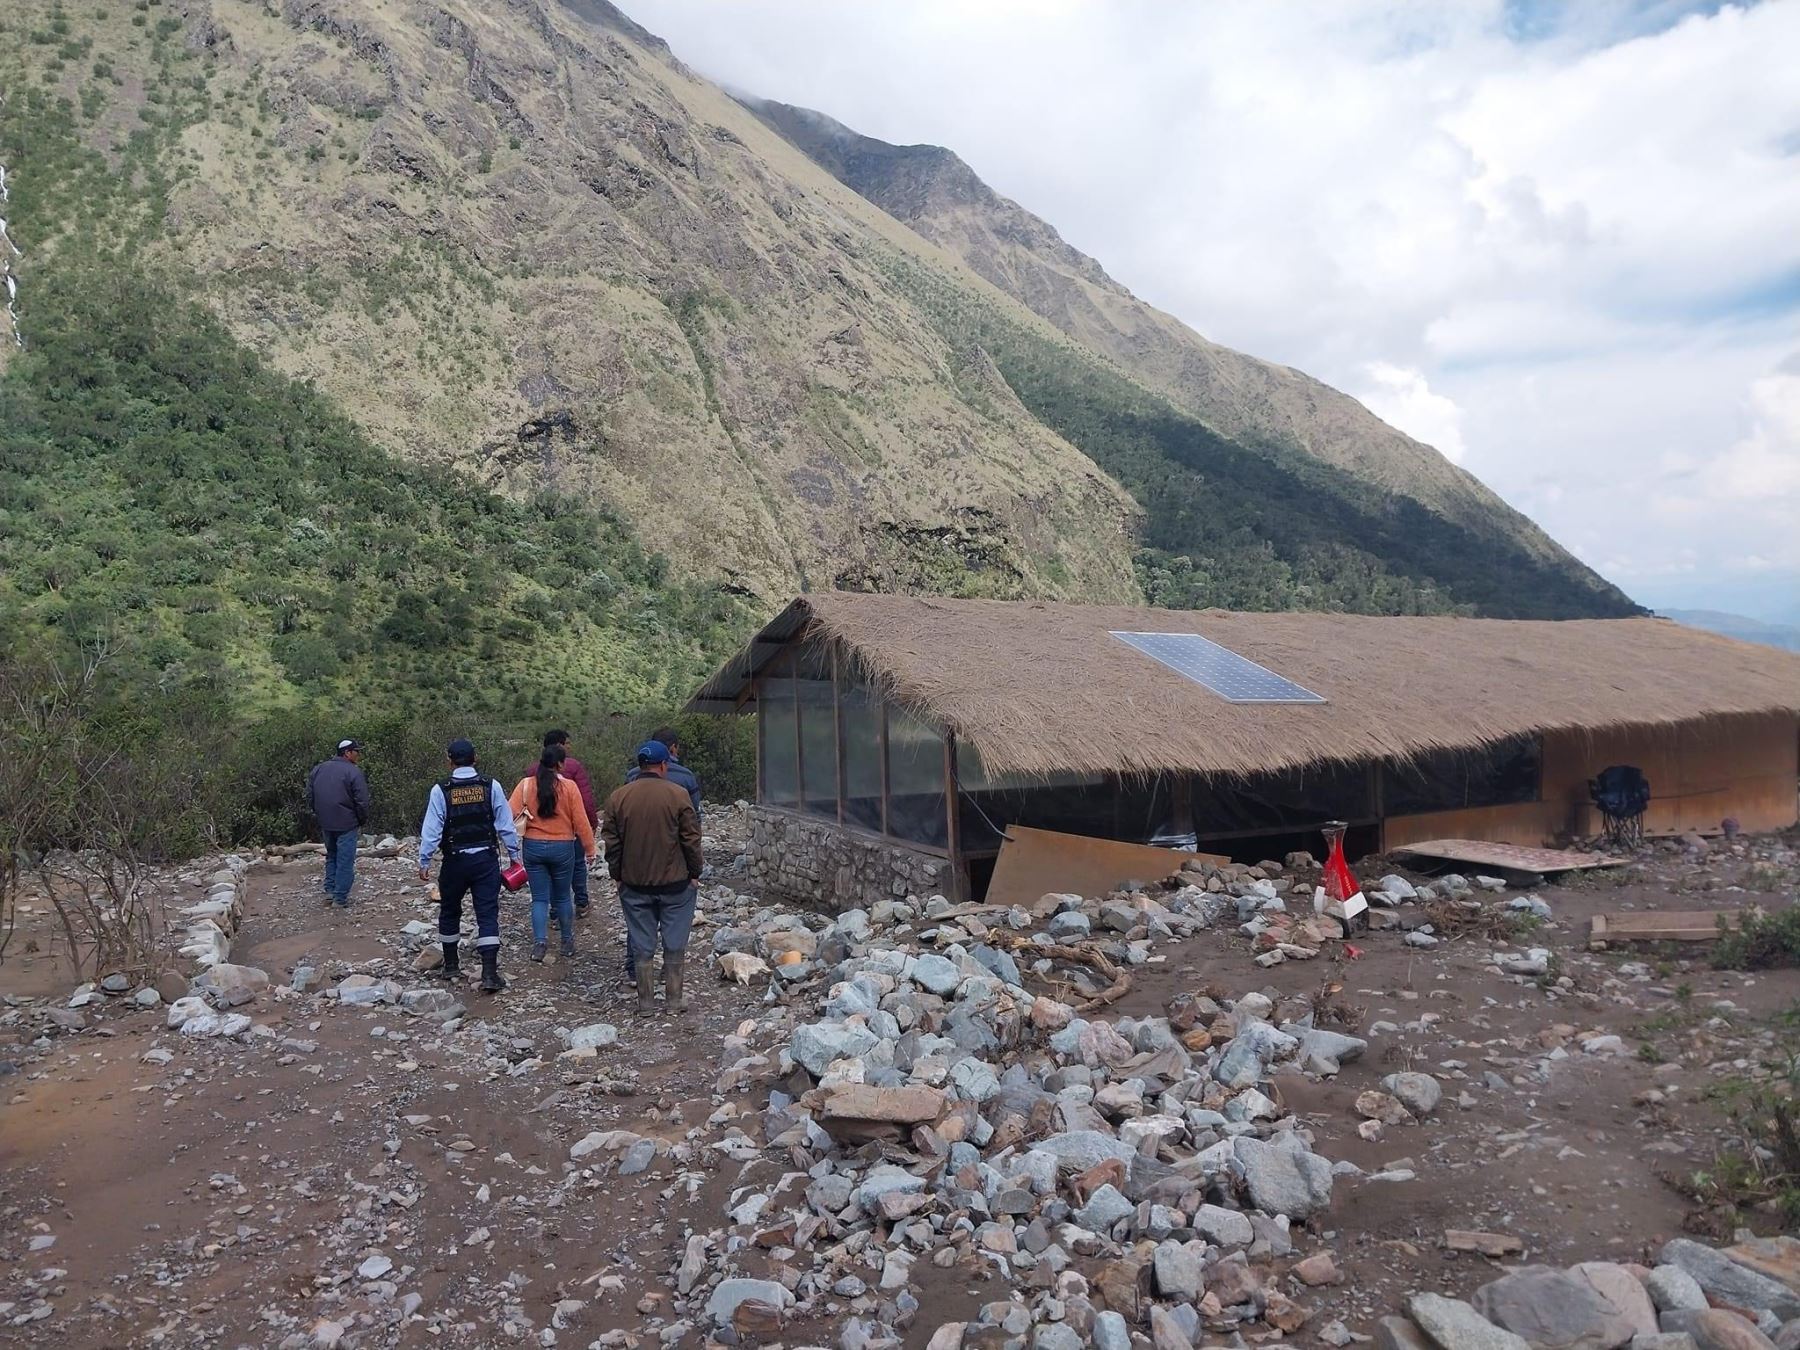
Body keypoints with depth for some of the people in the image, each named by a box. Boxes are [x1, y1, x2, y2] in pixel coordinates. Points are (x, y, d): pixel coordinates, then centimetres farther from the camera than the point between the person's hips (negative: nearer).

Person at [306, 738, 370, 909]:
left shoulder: (318, 769, 8)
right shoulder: (353, 771, -13)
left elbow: (309, 797, 12)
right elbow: (361, 802, -15)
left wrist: (320, 815, 20)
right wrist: (363, 821, 0)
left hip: (325, 823, 7)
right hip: (346, 824, -7)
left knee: (331, 856, 22)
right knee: (345, 860, 0)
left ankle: (329, 892, 21)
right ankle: (340, 899, 2)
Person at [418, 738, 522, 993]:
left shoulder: (440, 790, -7)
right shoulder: (491, 786, -5)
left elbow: (431, 829, -6)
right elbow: (505, 825, -1)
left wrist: (424, 862, 2)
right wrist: (514, 853, 9)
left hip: (455, 860, 0)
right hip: (486, 858, 0)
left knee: (449, 911, 19)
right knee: (488, 914, 1)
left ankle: (451, 965, 31)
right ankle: (490, 973, -6)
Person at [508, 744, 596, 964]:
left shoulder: (526, 784, -5)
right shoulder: (569, 787, -9)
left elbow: (511, 813, -15)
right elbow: (581, 822, -6)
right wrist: (589, 849, 2)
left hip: (533, 847, 1)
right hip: (562, 847, -1)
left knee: (540, 898, 9)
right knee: (563, 897, 14)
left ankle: (540, 942, -4)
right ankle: (568, 943, 22)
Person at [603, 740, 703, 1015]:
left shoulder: (618, 798, -1)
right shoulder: (678, 795, -9)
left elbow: (611, 841, 2)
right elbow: (691, 839, -6)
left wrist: (617, 876, 13)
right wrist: (694, 873, 4)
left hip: (634, 883, 2)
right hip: (675, 881, -2)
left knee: (642, 944, 9)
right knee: (674, 942, 8)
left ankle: (646, 1001, 15)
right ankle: (674, 999, 13)